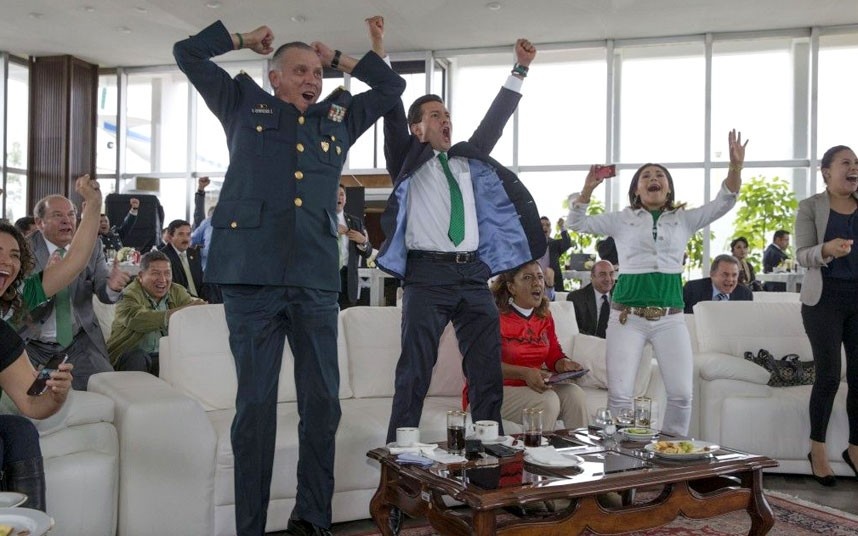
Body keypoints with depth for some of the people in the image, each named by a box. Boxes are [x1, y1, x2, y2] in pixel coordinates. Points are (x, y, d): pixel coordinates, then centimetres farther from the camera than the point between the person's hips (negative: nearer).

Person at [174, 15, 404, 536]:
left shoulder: (340, 117, 21)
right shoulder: (245, 105, 16)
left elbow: (393, 86, 30)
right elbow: (188, 52, 20)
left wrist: (339, 58, 28)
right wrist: (245, 39, 27)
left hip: (316, 280, 3)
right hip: (252, 276, -2)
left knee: (323, 402, 3)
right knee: (256, 403, 1)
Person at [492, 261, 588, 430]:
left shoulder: (544, 316, 12)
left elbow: (554, 356, 15)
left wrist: (565, 364, -9)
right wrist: (525, 373, -28)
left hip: (534, 386, 7)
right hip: (496, 390, -7)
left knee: (575, 394, -16)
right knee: (547, 400, -28)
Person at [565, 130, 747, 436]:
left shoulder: (684, 220, 11)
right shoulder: (622, 220, 9)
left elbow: (723, 203, 0)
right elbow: (575, 223, 4)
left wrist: (735, 167, -16)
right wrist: (588, 189, -11)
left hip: (670, 317, 1)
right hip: (627, 316, -1)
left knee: (681, 394, -4)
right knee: (619, 395, -4)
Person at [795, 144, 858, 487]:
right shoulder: (810, 207, 0)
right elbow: (802, 256, -8)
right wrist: (826, 250, -27)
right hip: (825, 297, -4)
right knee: (829, 374, -6)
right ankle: (817, 448, 10)